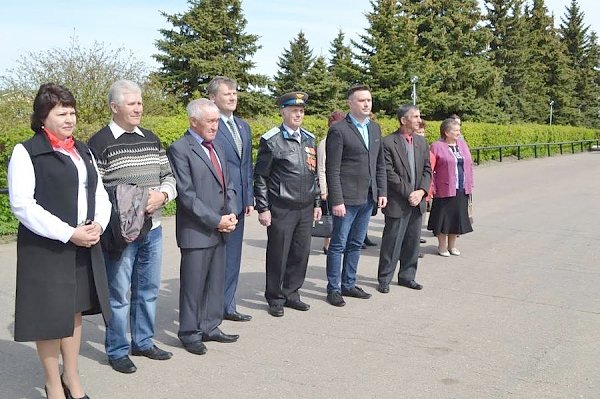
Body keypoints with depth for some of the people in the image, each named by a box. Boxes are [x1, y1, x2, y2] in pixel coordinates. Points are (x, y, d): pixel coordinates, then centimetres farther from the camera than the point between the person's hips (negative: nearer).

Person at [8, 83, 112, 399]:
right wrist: (68, 233, -20)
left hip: (84, 246, 6)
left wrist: (98, 224, -7)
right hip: (45, 249, -6)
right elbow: (23, 205, -16)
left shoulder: (83, 151, 13)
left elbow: (100, 194, 14)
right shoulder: (26, 152, -8)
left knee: (74, 311, 15)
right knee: (49, 314, 4)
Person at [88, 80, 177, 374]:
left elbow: (169, 177, 13)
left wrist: (162, 195, -8)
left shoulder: (151, 139, 9)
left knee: (148, 290, 16)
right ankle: (117, 351, 20)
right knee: (119, 295, 5)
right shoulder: (99, 143, -9)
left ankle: (143, 342, 32)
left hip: (152, 229, 6)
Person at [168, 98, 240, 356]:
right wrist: (216, 220, -16)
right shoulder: (180, 149, -10)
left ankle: (210, 327, 24)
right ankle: (190, 334, 16)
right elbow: (187, 195, -15)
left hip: (220, 229, 7)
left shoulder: (216, 147, 15)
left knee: (216, 282, 12)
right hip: (196, 231, -7)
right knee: (193, 284, 3)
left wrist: (232, 214, -1)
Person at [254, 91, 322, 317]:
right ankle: (275, 300, 17)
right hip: (281, 210, -5)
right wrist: (263, 209, -10)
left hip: (306, 209, 6)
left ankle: (291, 294, 26)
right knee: (278, 255, 2)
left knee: (301, 253, 10)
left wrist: (317, 203, 15)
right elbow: (260, 177, -6)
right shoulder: (271, 141, -6)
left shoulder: (310, 139, 11)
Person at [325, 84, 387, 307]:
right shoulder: (338, 130, -9)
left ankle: (348, 284, 25)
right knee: (339, 245, 2)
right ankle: (333, 289, 12)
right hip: (346, 198, -6)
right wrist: (336, 201, -16)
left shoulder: (375, 128, 12)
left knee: (356, 244, 14)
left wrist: (382, 192, 8)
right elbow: (332, 170, -12)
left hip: (368, 197, 6)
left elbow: (380, 164, 16)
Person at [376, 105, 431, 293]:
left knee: (413, 241, 12)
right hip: (397, 203, -6)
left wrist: (421, 191, -5)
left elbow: (427, 170, 11)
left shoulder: (421, 142, 11)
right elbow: (389, 173, -14)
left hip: (417, 201, 6)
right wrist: (408, 193, -15)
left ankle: (407, 276, 25)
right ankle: (384, 279, 11)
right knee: (392, 242, 0)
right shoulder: (388, 143, -10)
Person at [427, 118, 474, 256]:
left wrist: (469, 185, 9)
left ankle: (452, 245, 26)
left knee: (457, 217, 12)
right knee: (443, 217, 4)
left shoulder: (462, 144, 9)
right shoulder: (437, 146, -8)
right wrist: (432, 186, -14)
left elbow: (468, 165, 13)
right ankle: (442, 246, 17)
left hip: (461, 190, 5)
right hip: (444, 190, -5)